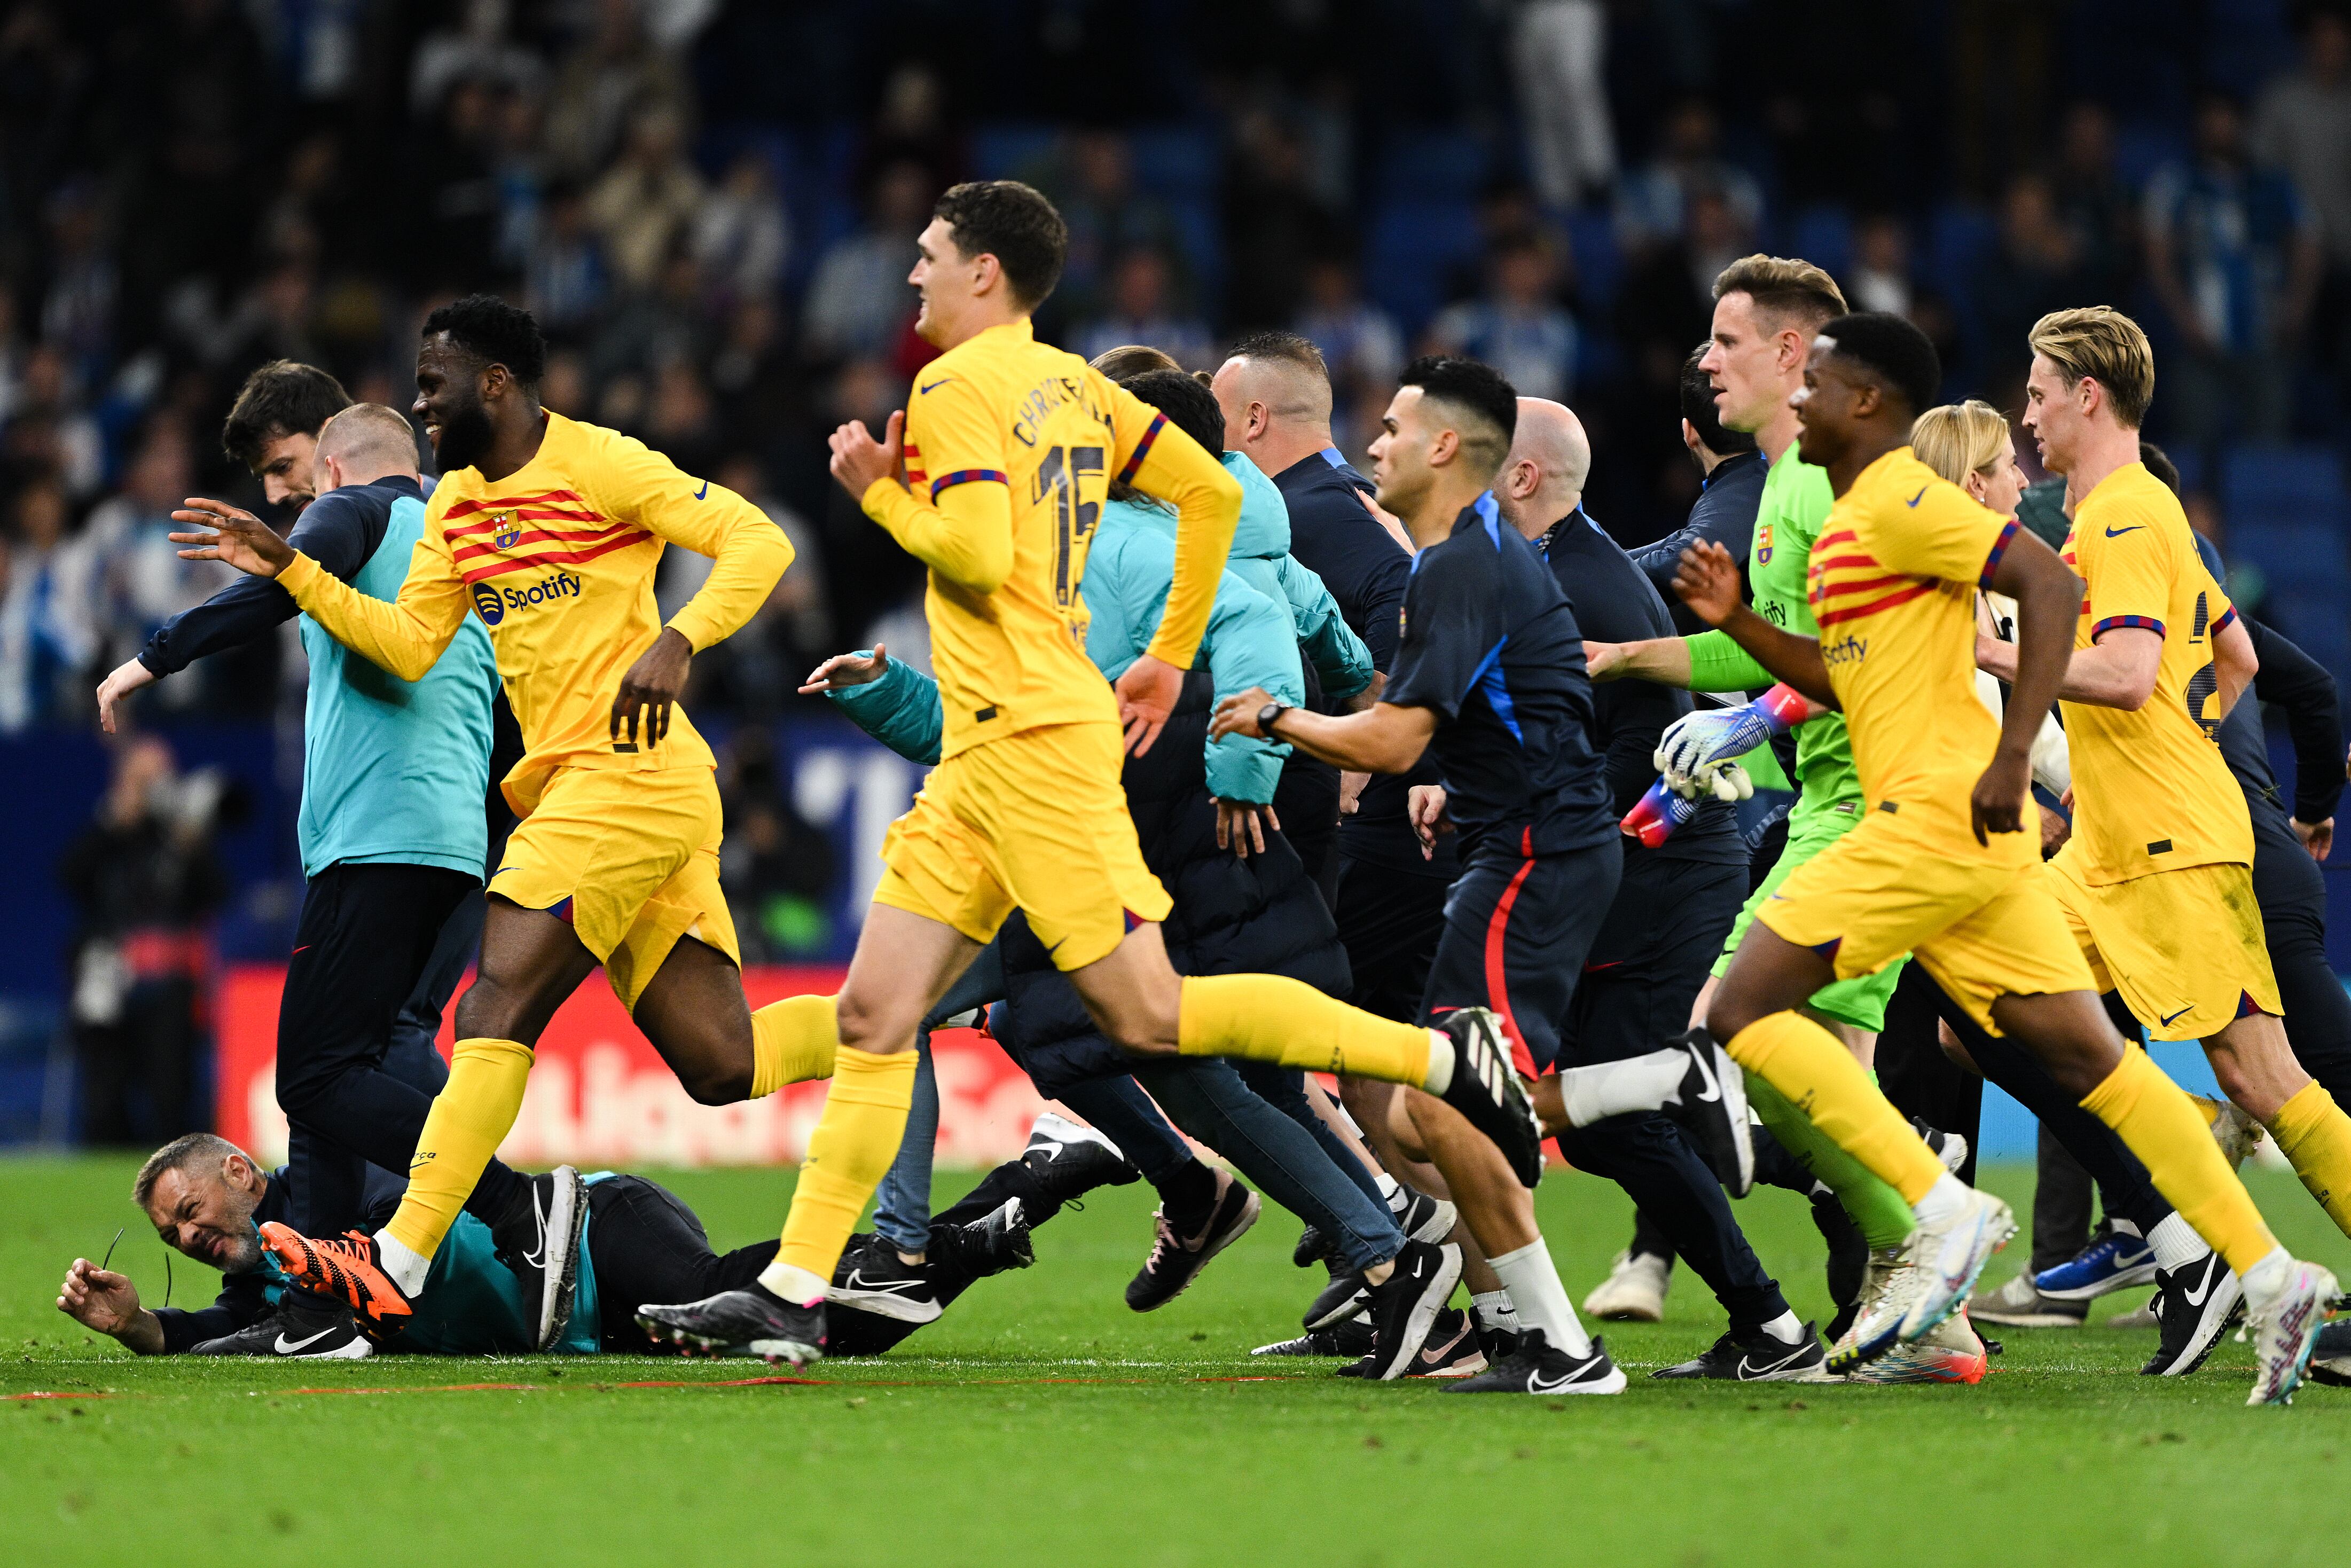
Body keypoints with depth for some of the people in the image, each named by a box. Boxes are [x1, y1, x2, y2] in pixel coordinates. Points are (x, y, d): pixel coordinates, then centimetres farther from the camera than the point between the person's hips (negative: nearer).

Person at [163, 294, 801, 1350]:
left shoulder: (602, 466, -7)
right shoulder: (456, 504, 18)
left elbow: (756, 542, -11)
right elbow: (410, 646, 15)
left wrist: (676, 640, -26)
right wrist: (289, 571, 7)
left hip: (630, 775, -9)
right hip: (565, 785, 9)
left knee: (497, 1005, -18)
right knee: (721, 1066, 2)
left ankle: (398, 1264, -24)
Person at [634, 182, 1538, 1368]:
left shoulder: (958, 387, -10)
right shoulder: (1077, 388, 16)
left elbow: (978, 553, -21)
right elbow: (1214, 492, 18)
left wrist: (880, 492, -4)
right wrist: (1171, 657, 23)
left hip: (1032, 737, -10)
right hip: (980, 759, 10)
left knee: (1147, 1013, -10)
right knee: (871, 1020, 5)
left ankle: (1445, 1055, -6)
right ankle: (792, 1295, 3)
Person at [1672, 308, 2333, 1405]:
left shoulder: (1903, 503, -9)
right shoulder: (1856, 516, 21)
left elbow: (2051, 586, -19)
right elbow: (1841, 681, 29)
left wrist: (2010, 756, -24)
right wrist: (1736, 621, 16)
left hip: (1942, 814, -10)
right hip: (1941, 832, 10)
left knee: (1744, 1008, -9)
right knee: (2082, 1056, 6)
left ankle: (1944, 1212, -14)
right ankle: (2272, 1278, 2)